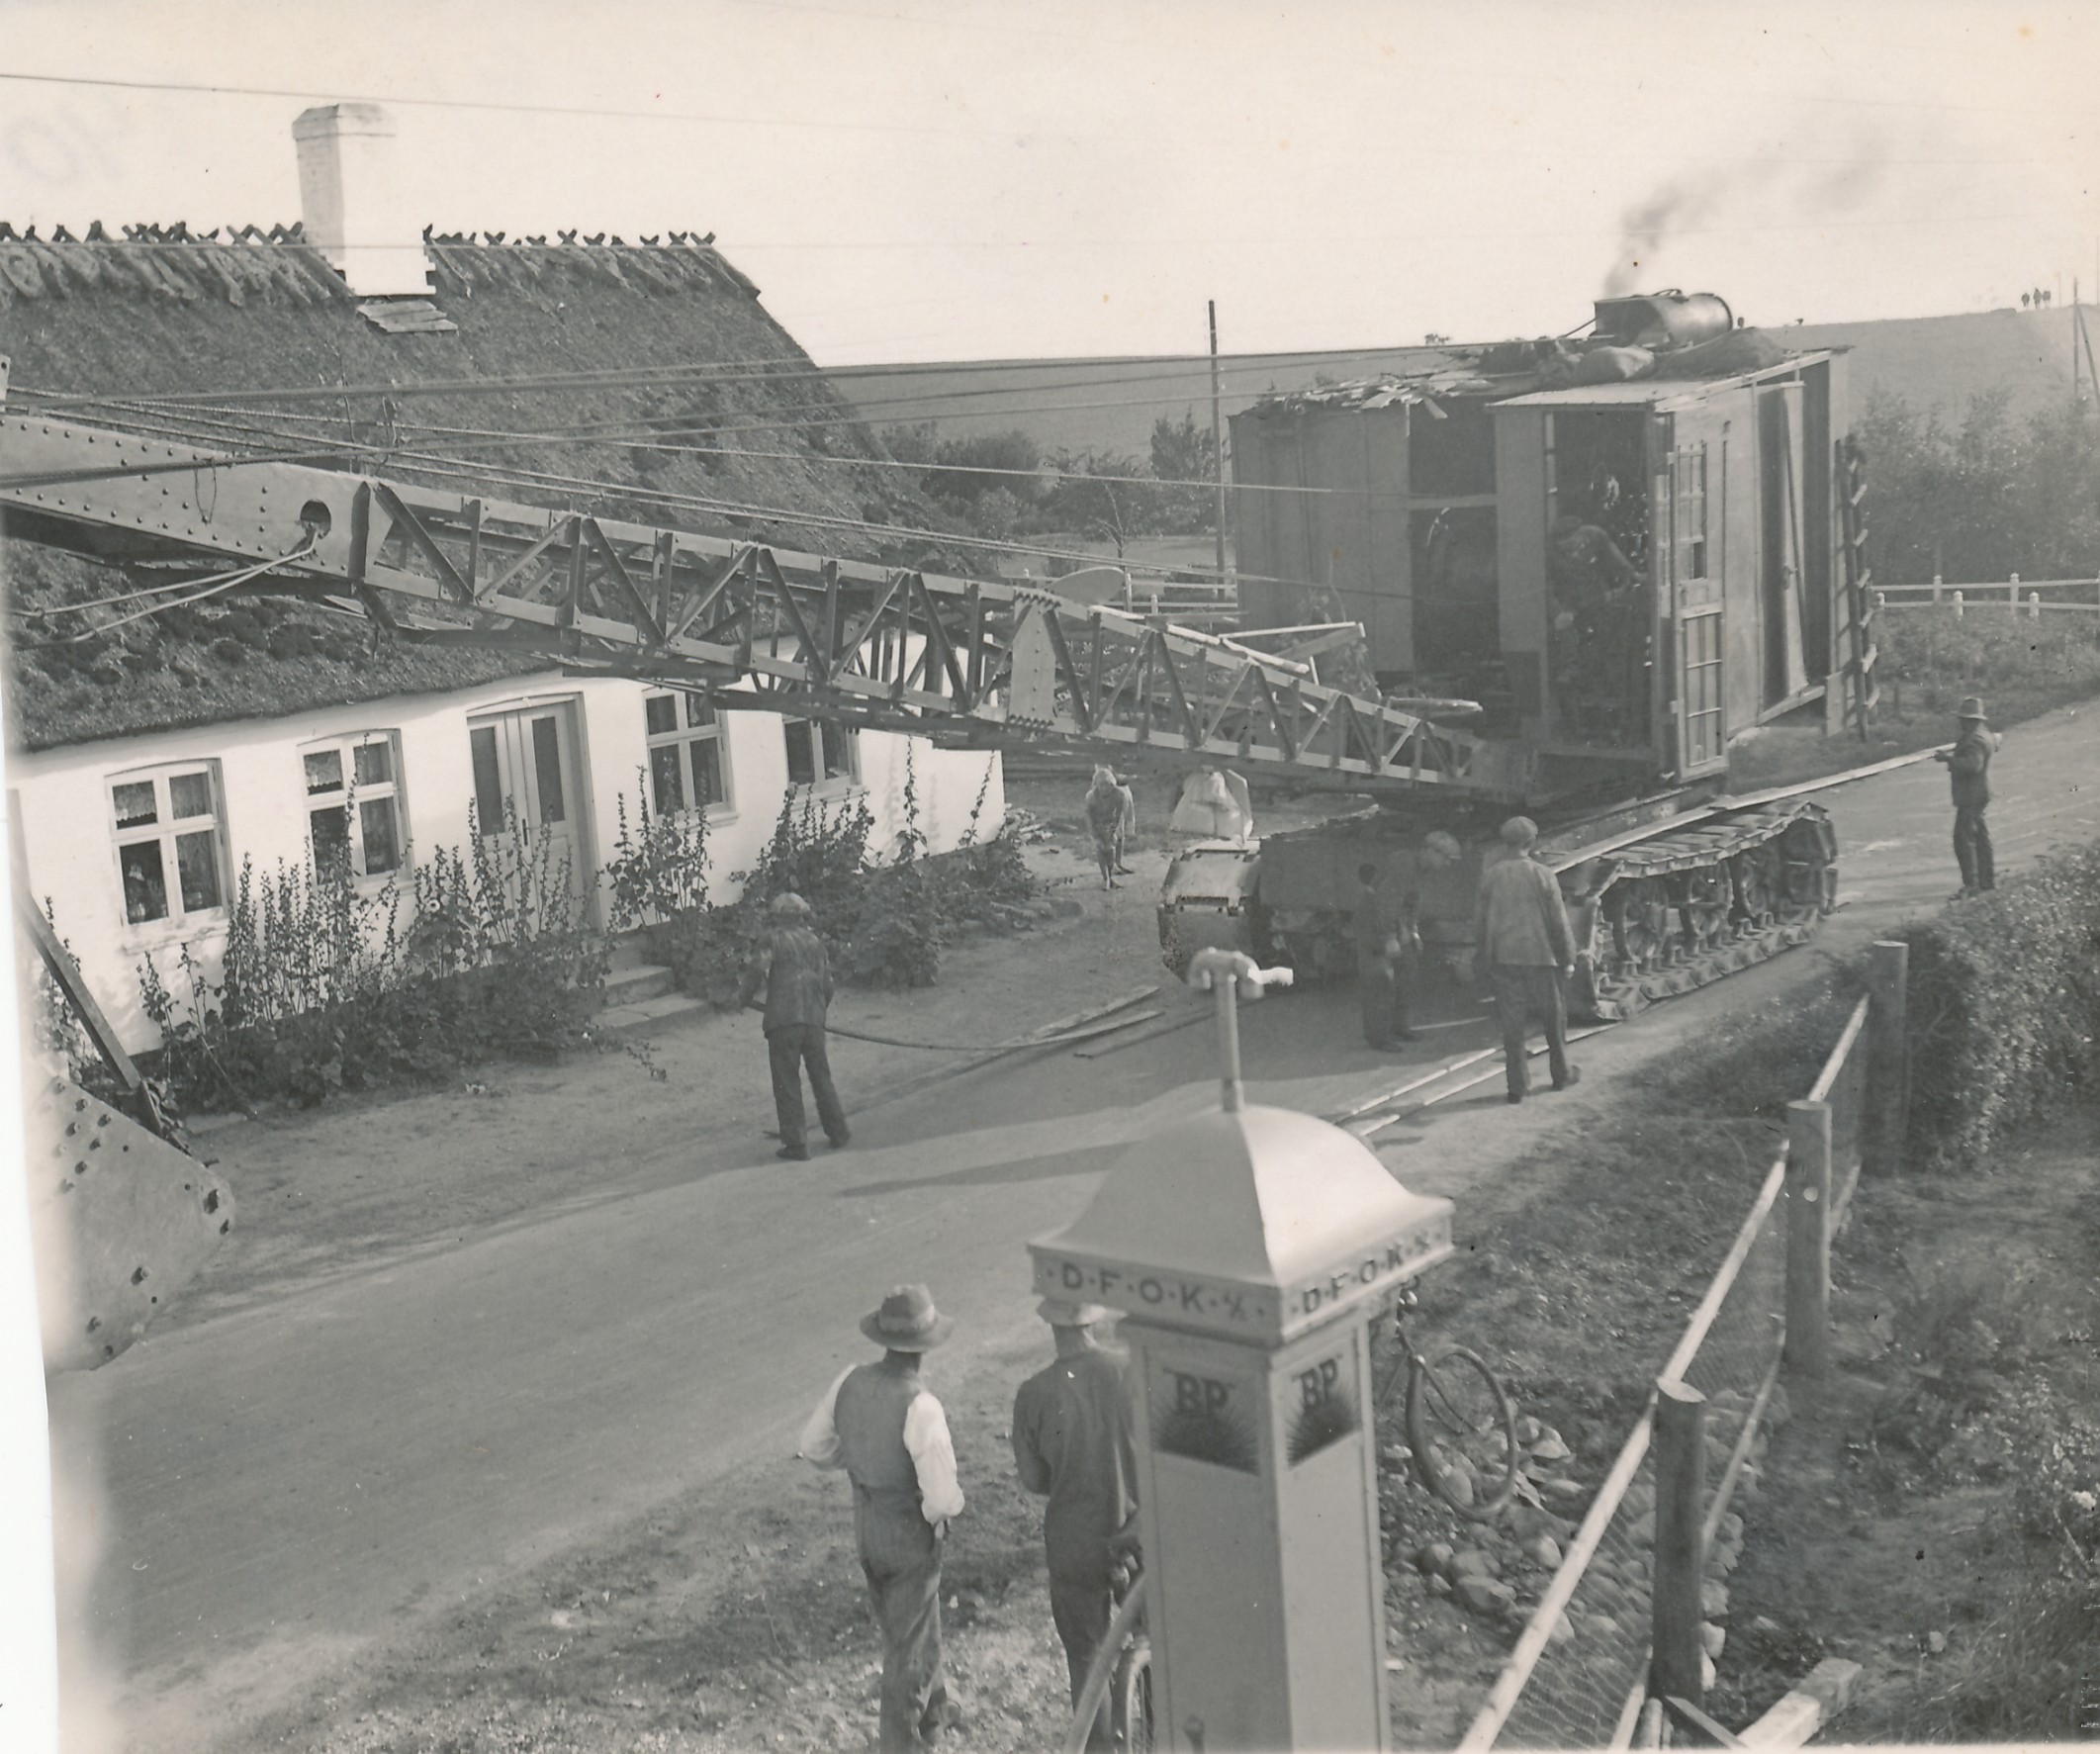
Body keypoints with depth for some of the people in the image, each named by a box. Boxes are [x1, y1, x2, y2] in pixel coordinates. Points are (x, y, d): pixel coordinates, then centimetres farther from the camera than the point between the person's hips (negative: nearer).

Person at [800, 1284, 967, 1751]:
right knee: (908, 1643, 13)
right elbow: (945, 1497, -31)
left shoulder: (850, 1380, -12)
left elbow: (813, 1447, 2)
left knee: (901, 1627, 28)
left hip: (865, 1525, 7)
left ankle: (933, 1711, 49)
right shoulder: (919, 1405, -31)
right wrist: (938, 1510, -9)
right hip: (912, 1536, -7)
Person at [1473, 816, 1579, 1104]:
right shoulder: (1543, 876, -8)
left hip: (1503, 958, 2)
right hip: (1540, 956, -2)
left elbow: (1480, 920, 4)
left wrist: (1484, 955, 15)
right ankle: (1561, 1074, 27)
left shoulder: (1490, 876, -1)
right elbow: (1558, 921, -5)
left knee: (1512, 1023, 4)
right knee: (1553, 1017, 15)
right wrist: (1567, 959, 4)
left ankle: (1518, 1086, 3)